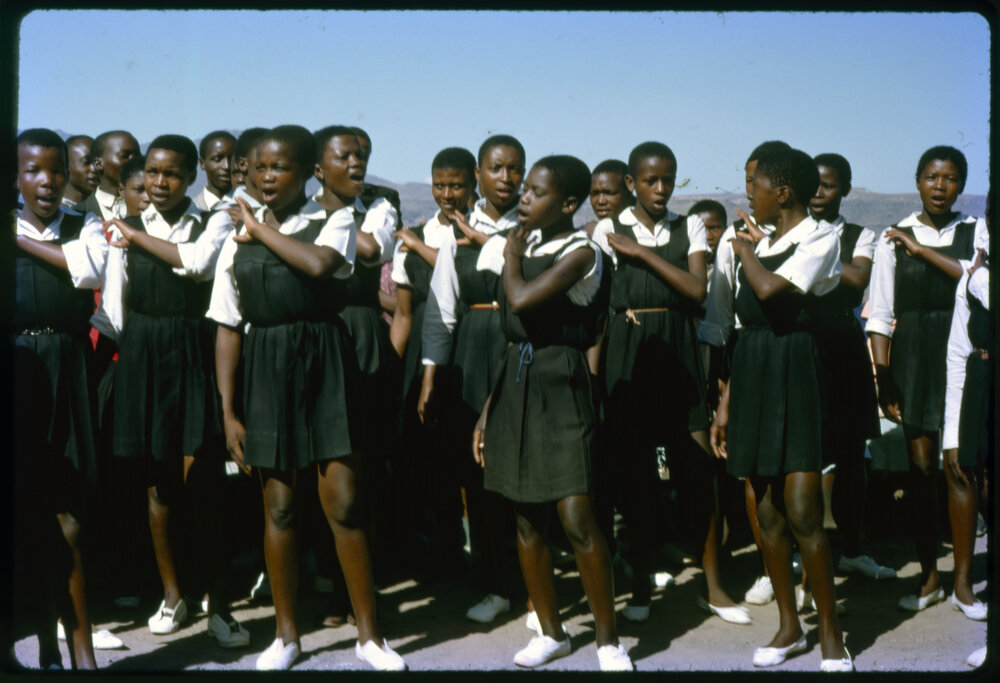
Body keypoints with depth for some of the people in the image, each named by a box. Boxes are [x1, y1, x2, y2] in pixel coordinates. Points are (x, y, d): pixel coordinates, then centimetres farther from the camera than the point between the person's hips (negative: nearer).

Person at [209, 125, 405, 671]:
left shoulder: (332, 222, 1)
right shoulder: (238, 241, 8)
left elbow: (319, 263, -24)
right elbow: (227, 329, 6)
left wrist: (263, 228, -10)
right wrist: (228, 411, 1)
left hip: (325, 364, -2)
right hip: (265, 373, 2)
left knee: (343, 505, -2)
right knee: (279, 506, 8)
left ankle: (369, 634, 11)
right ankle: (286, 635, 22)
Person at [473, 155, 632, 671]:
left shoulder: (581, 252, -10)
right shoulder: (528, 244, 11)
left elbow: (521, 301, -25)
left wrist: (511, 253, -5)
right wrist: (489, 406, 13)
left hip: (560, 384, -7)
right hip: (515, 383, 7)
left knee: (577, 520, -9)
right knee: (527, 519, 11)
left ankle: (608, 639, 6)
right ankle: (551, 632, 24)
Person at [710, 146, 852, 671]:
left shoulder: (819, 237, -5)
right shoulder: (761, 243, 15)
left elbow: (770, 290, -23)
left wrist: (742, 246, -4)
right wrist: (726, 403, 12)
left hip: (793, 373, -7)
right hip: (751, 375, 7)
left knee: (802, 514, -9)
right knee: (767, 512, 9)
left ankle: (830, 632, 5)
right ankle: (788, 626, 21)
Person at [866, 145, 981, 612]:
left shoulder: (976, 232, 5)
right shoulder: (893, 240, 5)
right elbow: (879, 315, 3)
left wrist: (924, 251, -11)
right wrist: (883, 376, -3)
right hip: (912, 358, 0)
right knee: (921, 466, 1)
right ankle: (929, 577, 11)